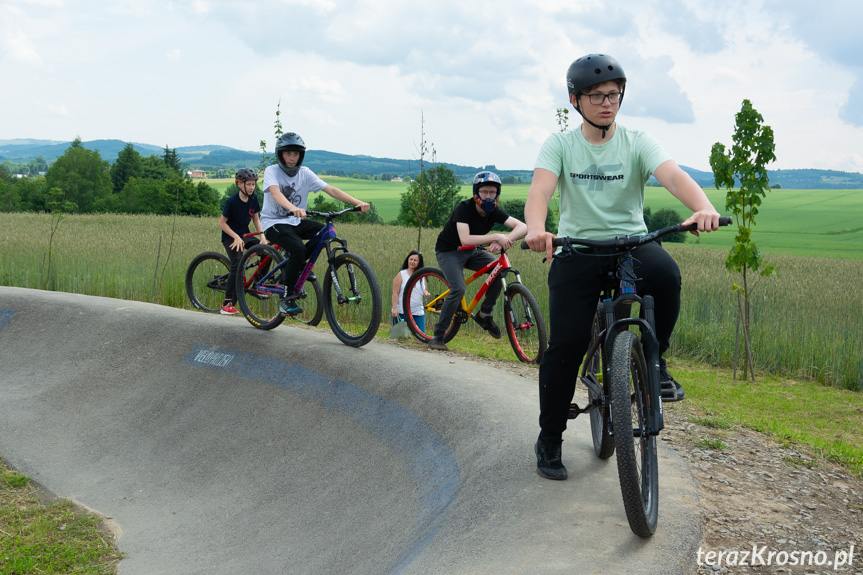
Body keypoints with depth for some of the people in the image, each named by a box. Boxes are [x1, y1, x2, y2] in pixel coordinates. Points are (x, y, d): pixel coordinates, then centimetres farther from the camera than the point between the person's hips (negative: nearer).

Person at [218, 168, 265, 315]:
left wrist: (262, 236, -6)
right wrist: (236, 237, -20)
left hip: (245, 235, 7)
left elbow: (256, 219, 8)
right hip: (231, 237, -7)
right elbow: (222, 222, -13)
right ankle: (227, 304, -20)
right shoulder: (232, 201, -18)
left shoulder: (253, 198, 0)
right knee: (237, 265, -23)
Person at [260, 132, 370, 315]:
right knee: (298, 249, -31)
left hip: (295, 221, 5)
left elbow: (330, 190, -8)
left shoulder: (305, 173, 1)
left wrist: (358, 202, -23)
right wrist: (293, 208, -53)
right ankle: (287, 299, -19)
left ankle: (298, 267, 4)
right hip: (274, 222, -5)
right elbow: (275, 192, -32)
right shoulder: (272, 171, -11)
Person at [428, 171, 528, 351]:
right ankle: (437, 336, -14)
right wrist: (495, 237, -44)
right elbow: (465, 239, -39)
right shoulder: (463, 208, -26)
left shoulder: (494, 211, -10)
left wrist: (504, 240, -36)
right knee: (458, 289, -25)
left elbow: (522, 226, -17)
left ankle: (485, 314, 0)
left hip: (470, 252, 6)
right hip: (448, 252, -6)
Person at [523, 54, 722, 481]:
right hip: (576, 248, 0)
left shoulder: (637, 143, 0)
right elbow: (540, 189, -17)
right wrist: (536, 229, -41)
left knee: (666, 274, -34)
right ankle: (549, 439, 7)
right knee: (566, 343, -12)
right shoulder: (560, 145, 0)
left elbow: (672, 175, -18)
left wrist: (703, 207, -41)